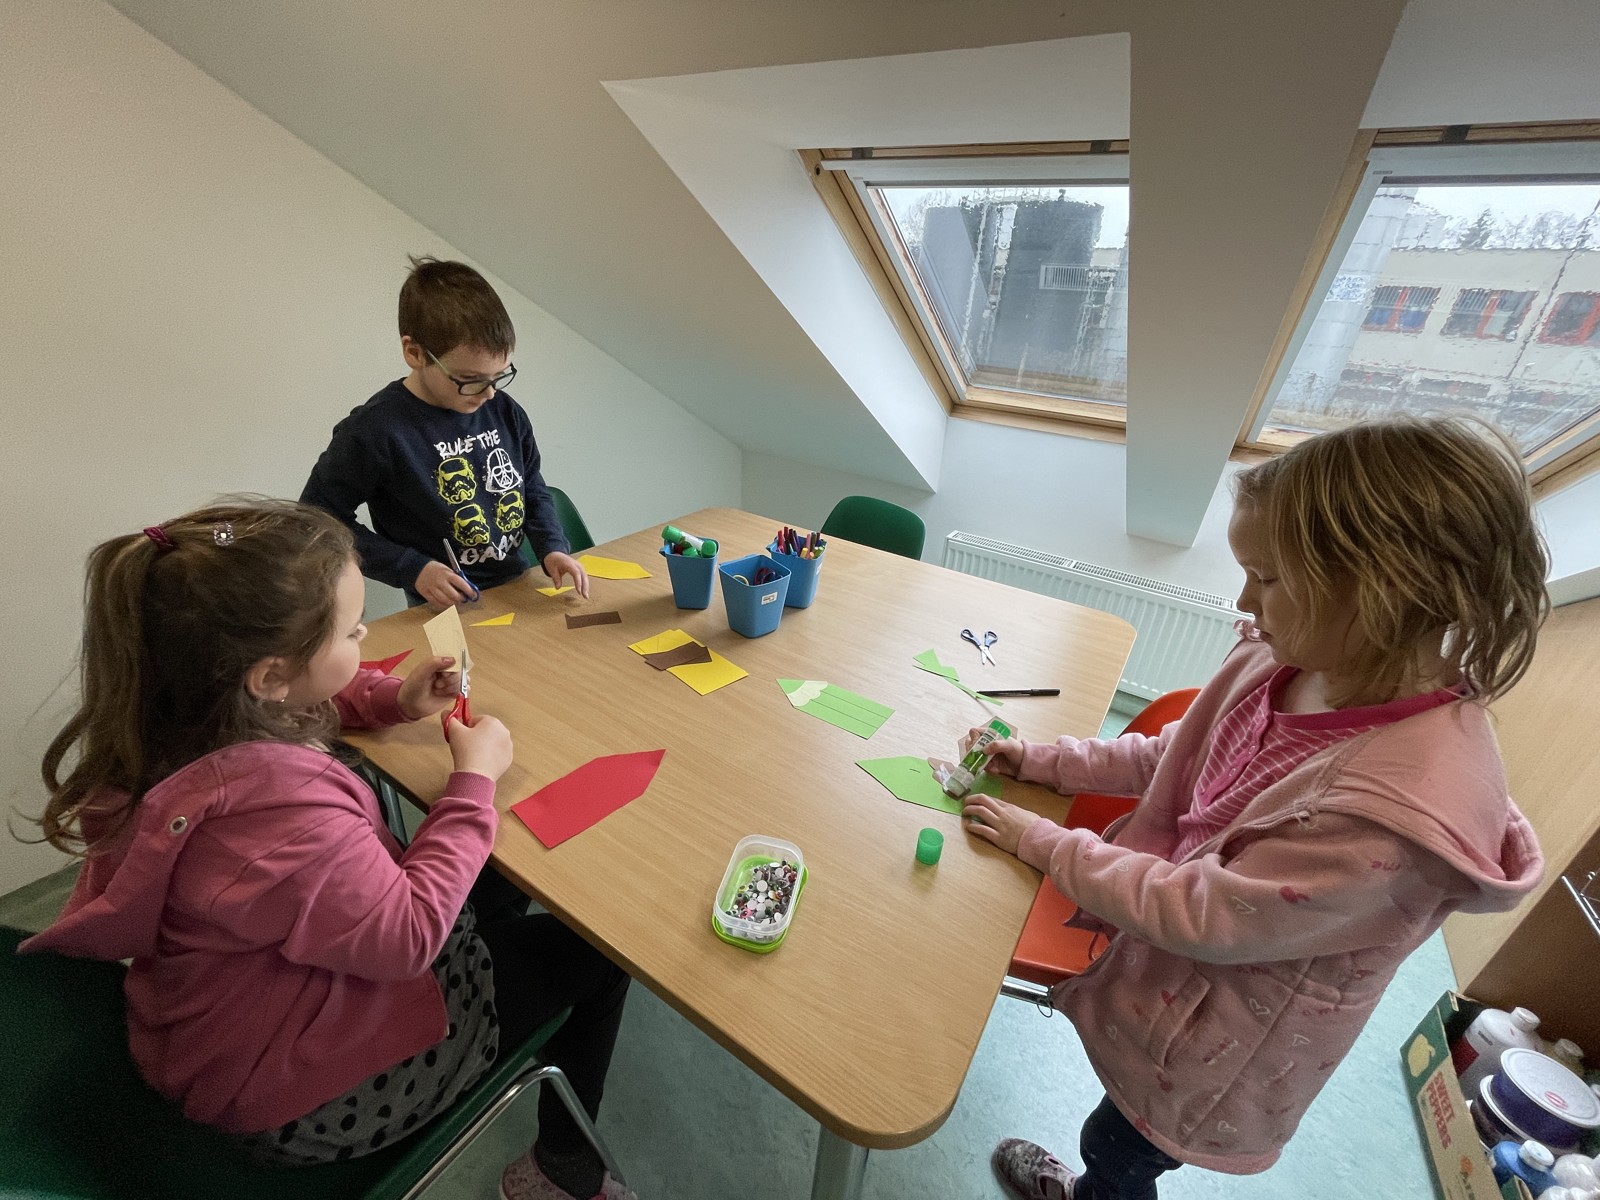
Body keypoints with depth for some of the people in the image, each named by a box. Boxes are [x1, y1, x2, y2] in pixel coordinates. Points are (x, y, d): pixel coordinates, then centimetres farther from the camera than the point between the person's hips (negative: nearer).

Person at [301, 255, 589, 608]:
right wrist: (411, 569, -14)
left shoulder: (504, 412, 0)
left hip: (522, 588, 4)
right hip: (447, 613, -4)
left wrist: (552, 548, -5)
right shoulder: (375, 431, -14)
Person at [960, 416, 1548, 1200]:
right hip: (1164, 961, 6)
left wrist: (1043, 843, -21)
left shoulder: (1402, 807, -39)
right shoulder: (1291, 660, -17)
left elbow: (1202, 916, -29)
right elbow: (1175, 759, -1)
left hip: (1222, 1041, -5)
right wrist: (1048, 762, -6)